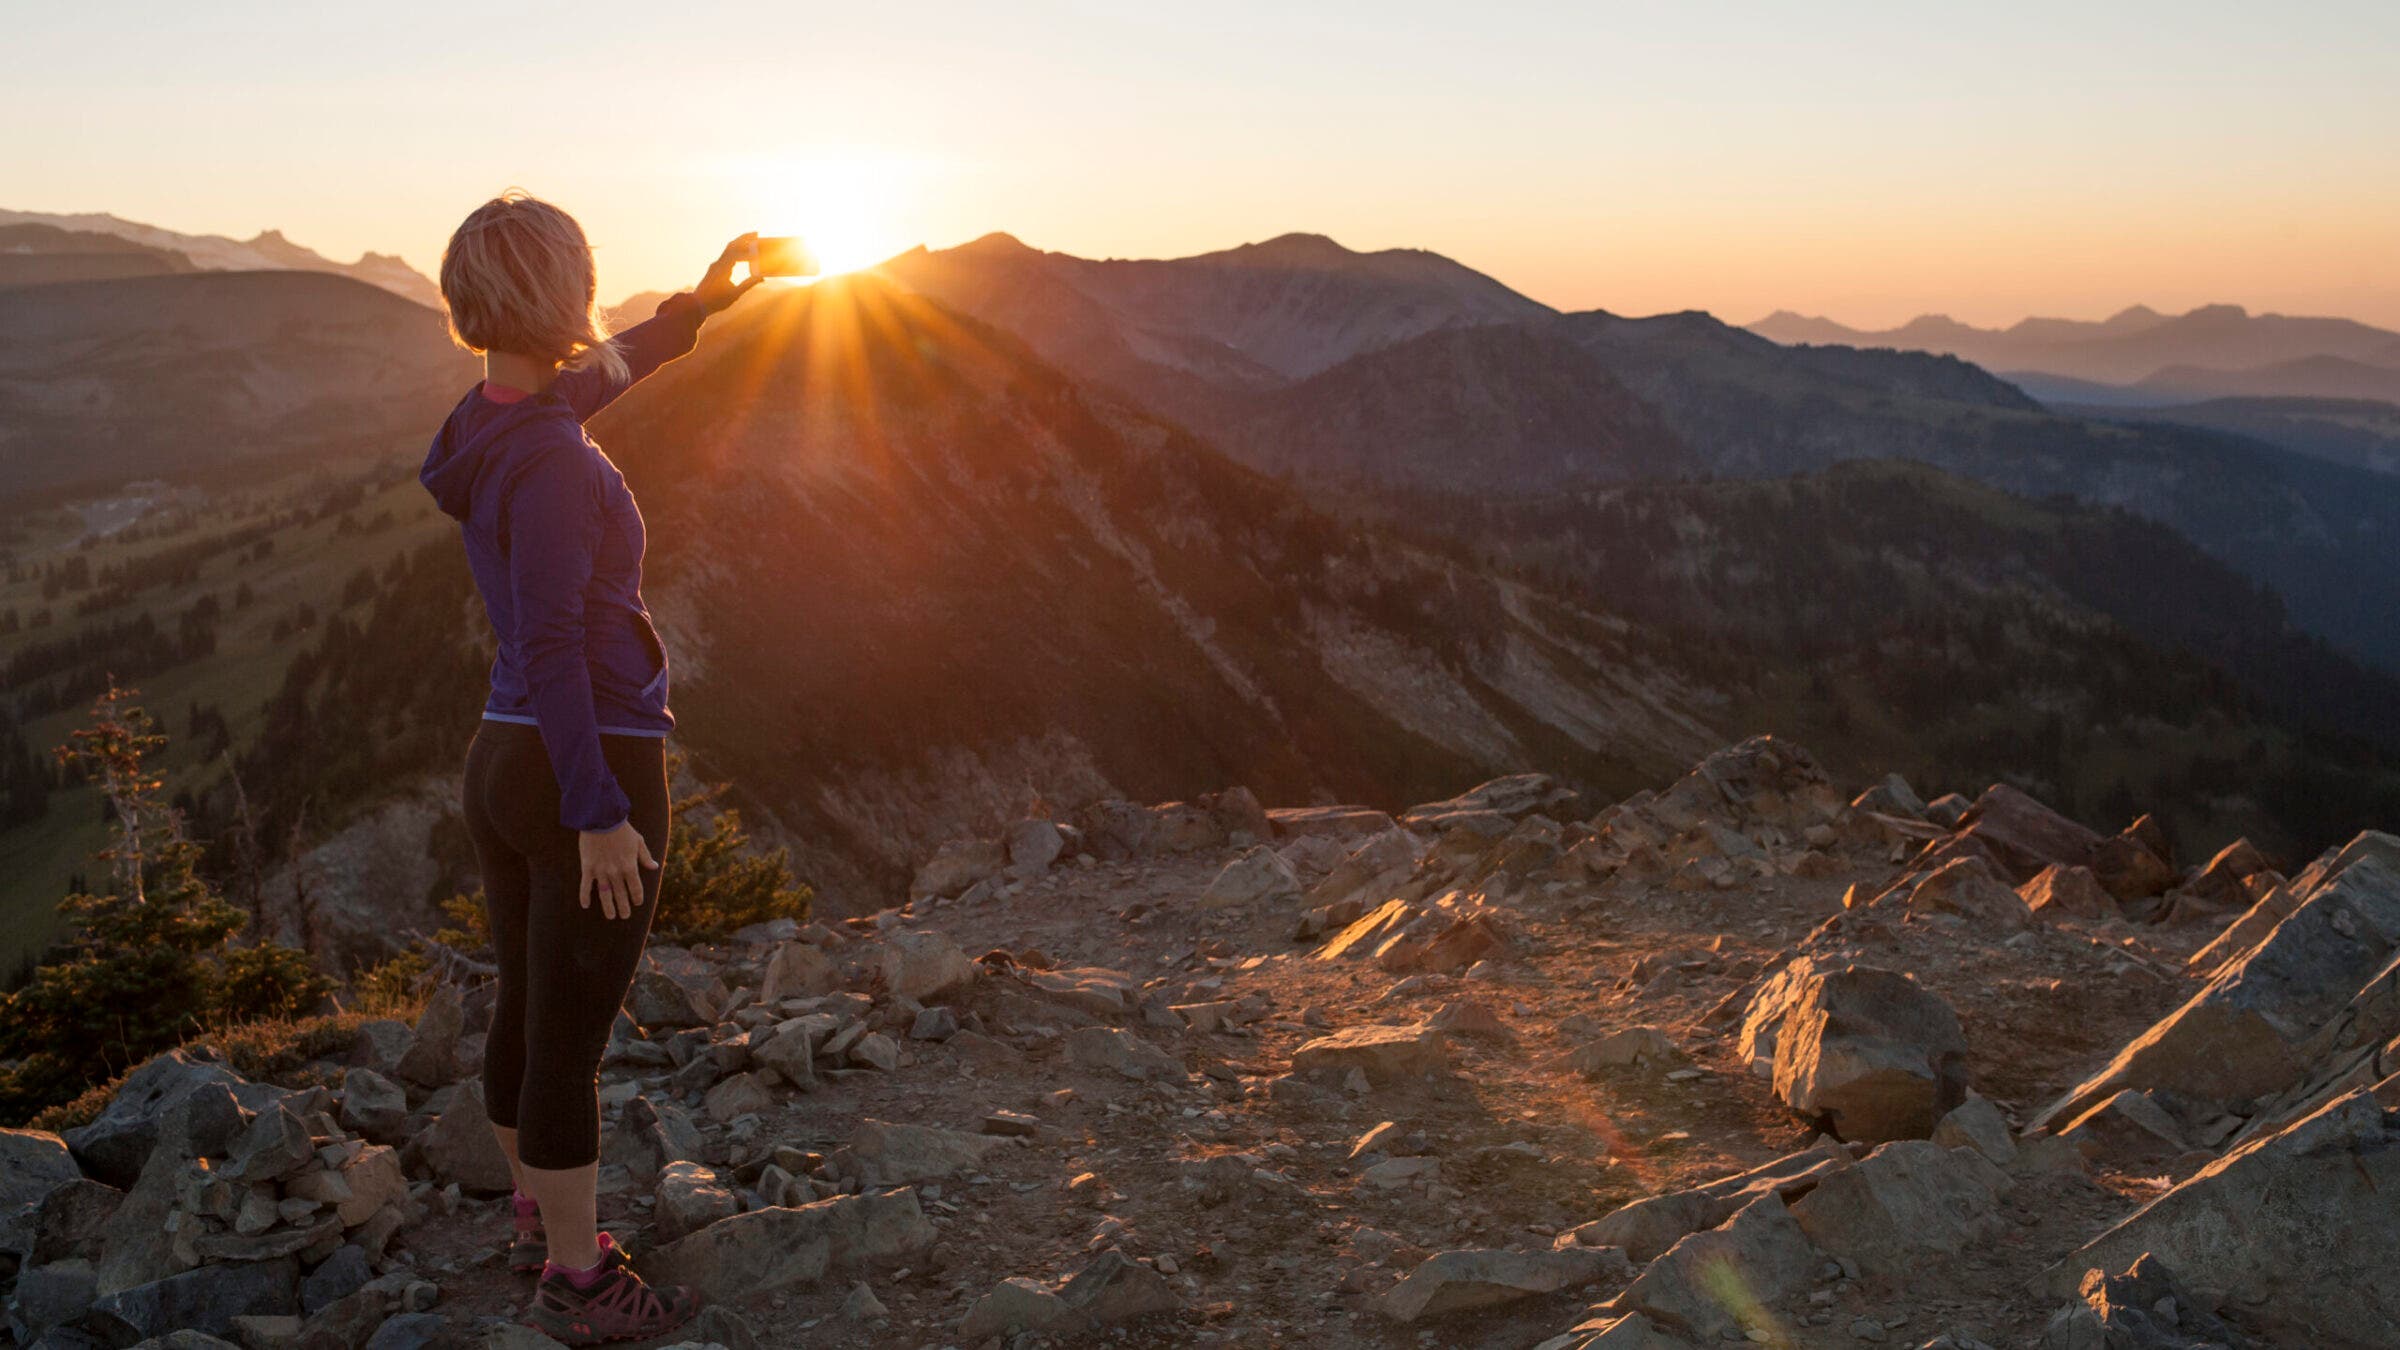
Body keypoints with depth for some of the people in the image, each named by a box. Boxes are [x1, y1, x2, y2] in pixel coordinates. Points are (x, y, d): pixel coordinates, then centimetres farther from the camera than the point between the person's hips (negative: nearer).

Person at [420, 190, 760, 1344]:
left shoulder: (483, 424, 6)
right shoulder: (549, 460, -22)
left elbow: (592, 378, 28)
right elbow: (549, 643, -25)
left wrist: (697, 305, 31)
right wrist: (598, 816, -23)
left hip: (504, 761, 9)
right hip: (590, 773, -9)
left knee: (527, 1014, 22)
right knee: (569, 1041, 3)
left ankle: (539, 1221, 40)